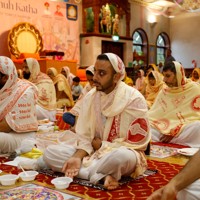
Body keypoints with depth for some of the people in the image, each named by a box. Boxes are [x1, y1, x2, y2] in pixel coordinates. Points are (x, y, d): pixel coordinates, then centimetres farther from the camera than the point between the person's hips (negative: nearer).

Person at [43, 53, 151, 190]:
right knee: (50, 153, -14)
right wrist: (77, 157, -21)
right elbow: (84, 136, -1)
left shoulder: (134, 99, -14)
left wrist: (103, 145, -9)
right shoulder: (90, 96, -1)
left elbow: (136, 143, -13)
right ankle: (102, 176, -25)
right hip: (93, 151, 6)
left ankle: (82, 170, -19)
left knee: (122, 156, -42)